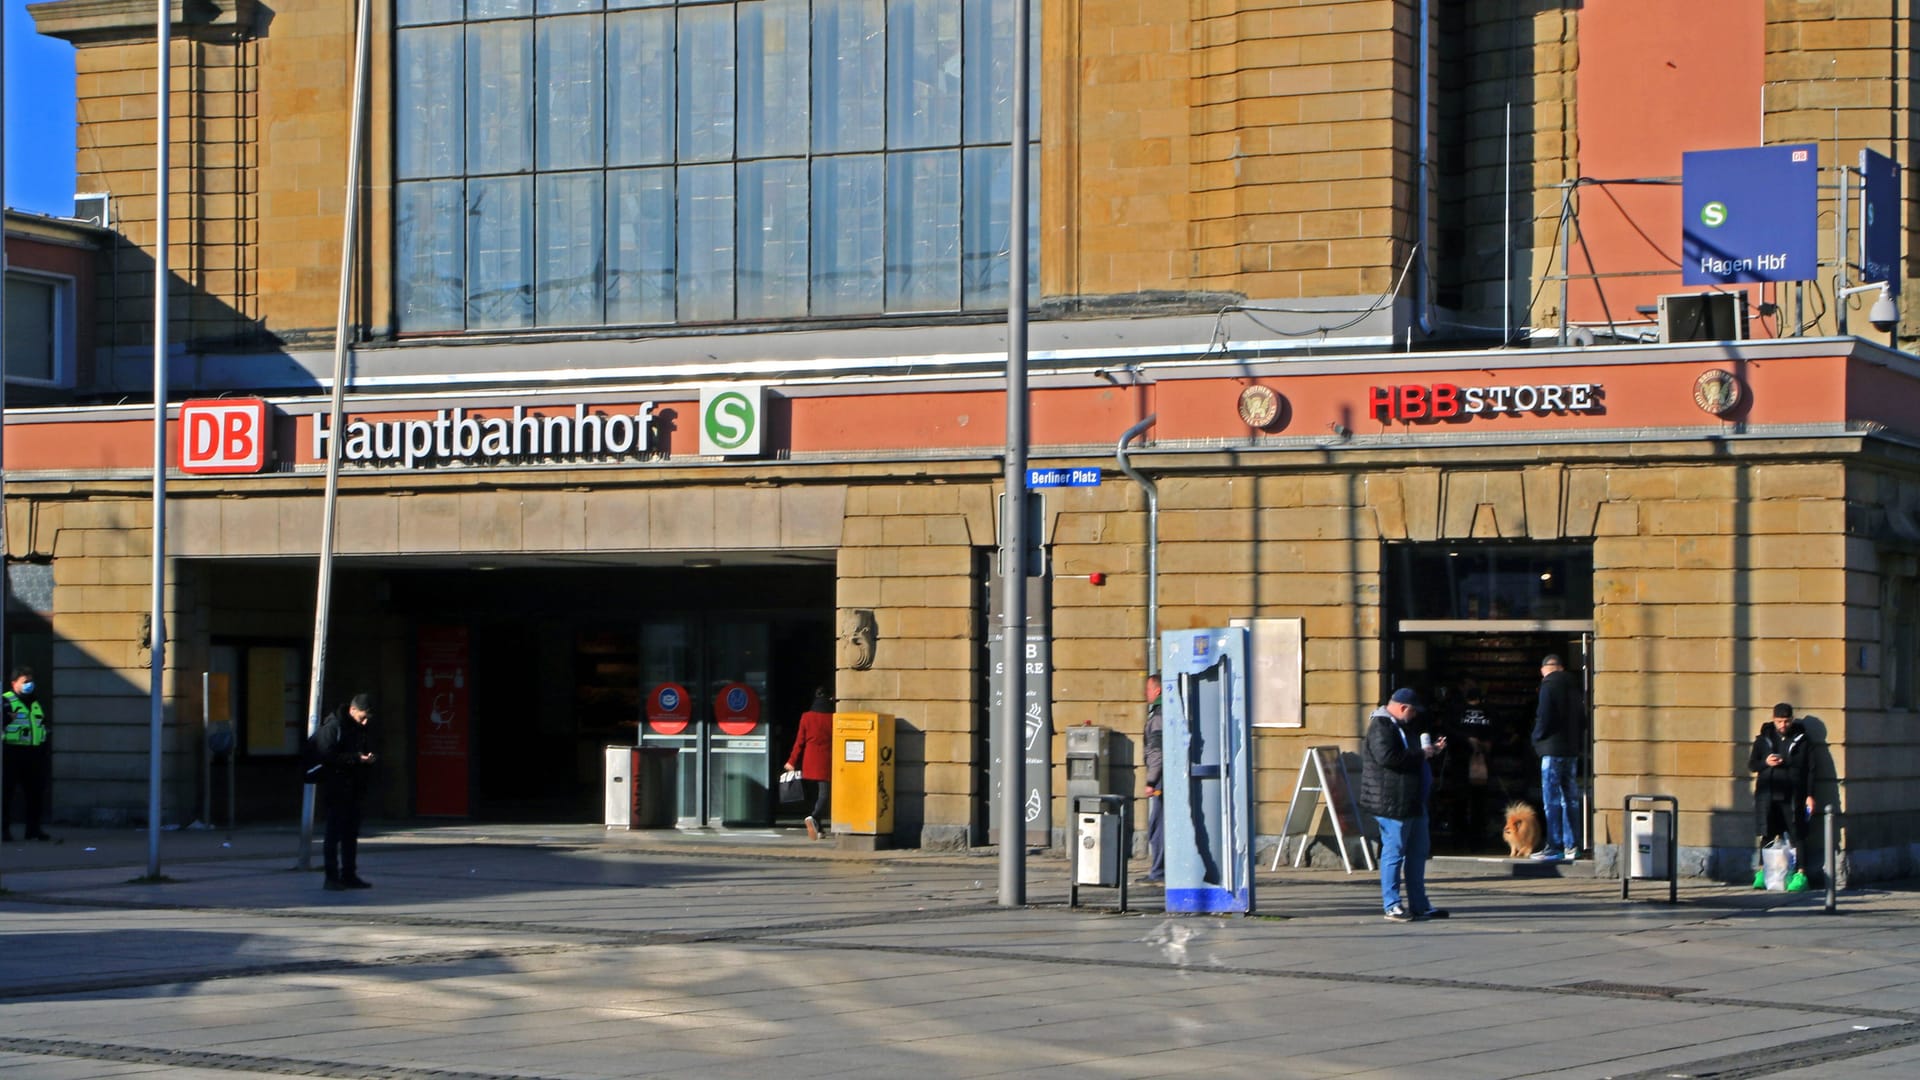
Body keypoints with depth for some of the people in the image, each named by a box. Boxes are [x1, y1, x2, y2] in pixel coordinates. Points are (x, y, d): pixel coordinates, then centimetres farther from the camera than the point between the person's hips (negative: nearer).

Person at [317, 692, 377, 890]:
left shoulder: (361, 728, 12)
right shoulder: (333, 726, -12)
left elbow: (366, 751, 21)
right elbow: (327, 756, -19)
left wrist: (368, 759, -3)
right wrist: (357, 758, -24)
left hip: (354, 787, 7)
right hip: (336, 785, -7)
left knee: (351, 832, 9)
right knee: (335, 831, -5)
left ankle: (349, 875, 15)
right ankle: (332, 877, -3)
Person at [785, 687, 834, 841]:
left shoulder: (806, 717, 1)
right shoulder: (833, 718, -5)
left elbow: (800, 741, 3)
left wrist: (792, 761, 10)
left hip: (809, 763, 3)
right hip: (826, 765, -3)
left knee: (813, 796, 13)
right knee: (825, 795, -6)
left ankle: (817, 828, 13)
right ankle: (814, 818, -32)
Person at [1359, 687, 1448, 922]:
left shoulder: (1402, 727, 19)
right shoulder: (1381, 727, -14)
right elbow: (1387, 756, -27)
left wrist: (1430, 750, 12)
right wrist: (1420, 755, -19)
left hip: (1413, 802, 11)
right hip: (1392, 803, -11)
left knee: (1418, 852, 12)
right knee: (1394, 852, -6)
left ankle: (1419, 905, 18)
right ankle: (1392, 906, -1)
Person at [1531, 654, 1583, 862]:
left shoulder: (1549, 686, -9)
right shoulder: (1572, 687, 13)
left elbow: (1544, 718, -15)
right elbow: (1579, 718, 14)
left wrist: (1537, 738, 0)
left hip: (1553, 750, -7)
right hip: (1572, 749, 7)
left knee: (1552, 800, -6)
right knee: (1570, 798, 10)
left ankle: (1555, 846, -8)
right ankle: (1572, 845, 10)